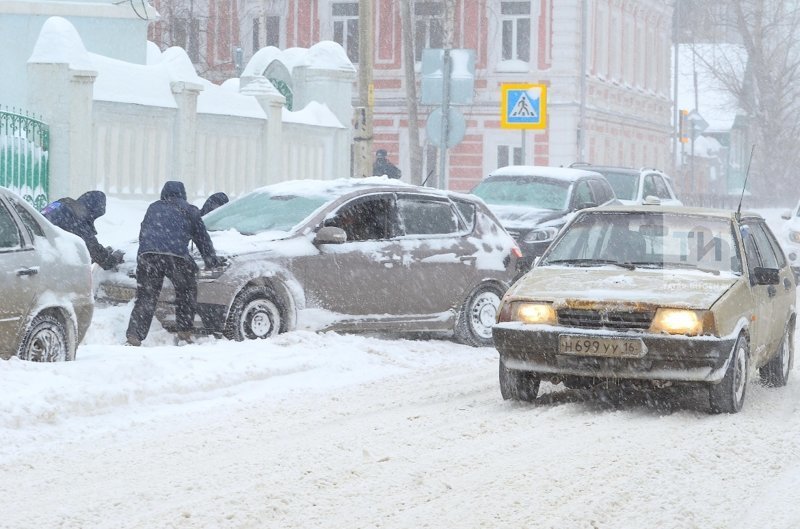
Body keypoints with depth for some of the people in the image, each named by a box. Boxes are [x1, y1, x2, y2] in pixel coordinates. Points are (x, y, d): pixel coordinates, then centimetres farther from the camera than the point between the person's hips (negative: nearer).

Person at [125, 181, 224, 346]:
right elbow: (202, 238, 28)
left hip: (146, 254, 2)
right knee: (187, 291, 20)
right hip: (176, 256, -2)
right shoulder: (189, 211, 23)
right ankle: (184, 332, 17)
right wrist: (212, 260, 40)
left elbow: (142, 234, 37)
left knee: (145, 298, 2)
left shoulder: (153, 208, 31)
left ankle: (134, 336, -13)